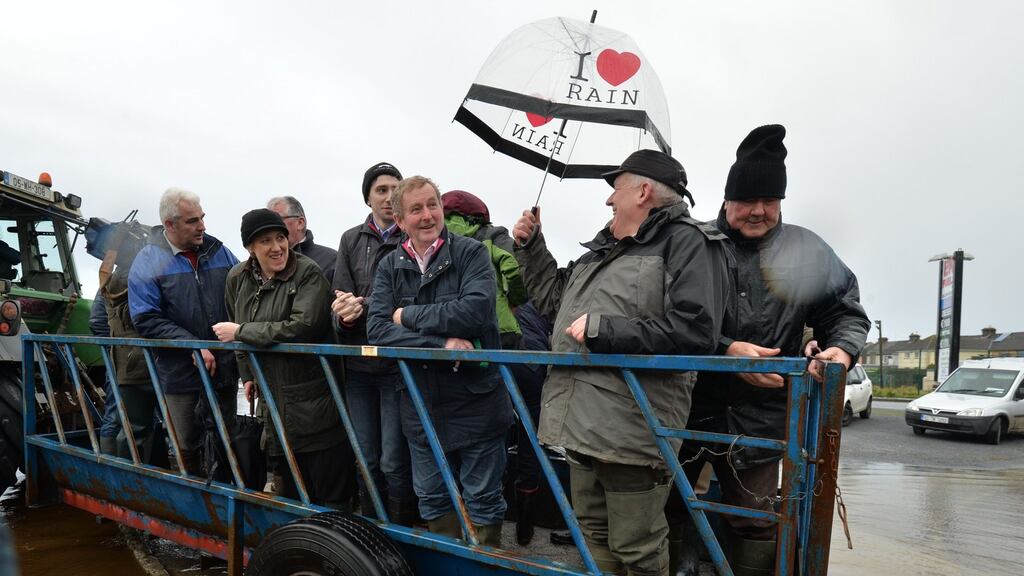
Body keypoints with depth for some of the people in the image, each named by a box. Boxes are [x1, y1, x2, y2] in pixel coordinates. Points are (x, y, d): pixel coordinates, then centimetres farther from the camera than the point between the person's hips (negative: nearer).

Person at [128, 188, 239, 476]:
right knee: (187, 449, 10)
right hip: (181, 375, -3)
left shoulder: (219, 252, 3)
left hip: (225, 370, 3)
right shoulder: (148, 262, -7)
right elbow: (147, 320, -12)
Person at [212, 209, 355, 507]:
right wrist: (247, 374, 24)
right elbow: (234, 323, 26)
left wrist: (241, 332, -15)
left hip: (314, 398, -6)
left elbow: (303, 326, -24)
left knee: (332, 494, -2)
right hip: (273, 399, 6)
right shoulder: (238, 278, 8)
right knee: (291, 490, 17)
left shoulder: (308, 273, -12)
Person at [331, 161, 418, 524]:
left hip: (397, 362, -4)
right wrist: (344, 316, -18)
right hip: (358, 363, 4)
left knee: (394, 462, -1)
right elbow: (341, 299, 3)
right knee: (367, 459, 14)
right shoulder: (351, 240, 10)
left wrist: (364, 305, -19)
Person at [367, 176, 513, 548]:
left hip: (475, 400, -4)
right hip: (421, 403, 4)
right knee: (431, 499, 18)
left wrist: (409, 315, -14)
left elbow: (476, 309, -24)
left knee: (483, 499, 9)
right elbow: (376, 329, -9)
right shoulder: (390, 267, 3)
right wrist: (442, 344, -21)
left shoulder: (471, 253, -7)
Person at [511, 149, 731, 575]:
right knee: (595, 536, 22)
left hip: (632, 433, -8)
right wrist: (530, 246, 22)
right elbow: (555, 302, 31)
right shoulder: (602, 247, 19)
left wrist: (601, 330, -19)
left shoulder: (687, 242, -9)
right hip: (581, 425, 9)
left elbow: (694, 332, -23)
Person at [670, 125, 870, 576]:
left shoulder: (807, 251, 4)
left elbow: (847, 312, 11)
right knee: (665, 503, 13)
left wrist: (842, 349, -11)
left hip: (760, 415, 1)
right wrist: (725, 350, -21)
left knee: (755, 522, 10)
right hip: (689, 402, 0)